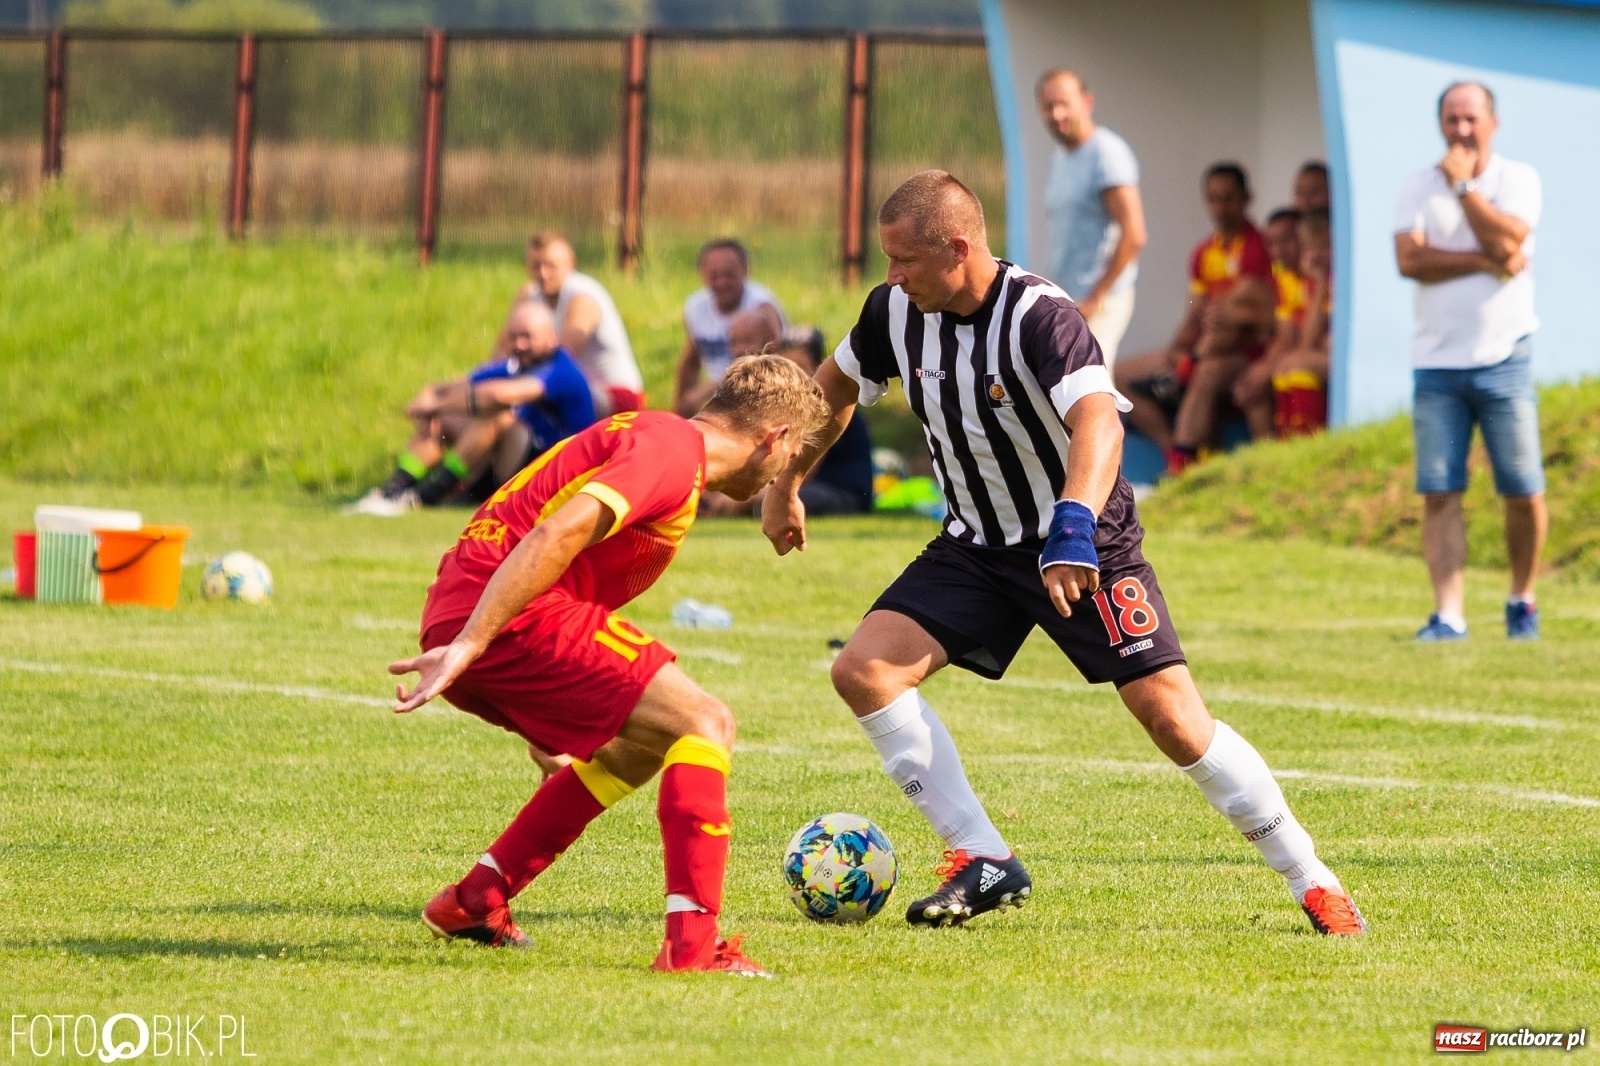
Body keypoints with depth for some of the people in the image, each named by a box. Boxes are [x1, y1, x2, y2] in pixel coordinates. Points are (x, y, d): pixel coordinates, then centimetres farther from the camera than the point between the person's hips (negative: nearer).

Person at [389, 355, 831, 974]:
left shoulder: (655, 438, 23)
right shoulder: (674, 449, -9)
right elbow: (556, 535, -23)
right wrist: (469, 645, -29)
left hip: (461, 616, 10)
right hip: (514, 620, -10)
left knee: (637, 750, 25)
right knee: (703, 724, -8)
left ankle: (473, 901, 27)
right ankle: (692, 943, -17)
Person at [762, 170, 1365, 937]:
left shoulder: (1040, 318, -28)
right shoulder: (895, 312, -8)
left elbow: (1098, 423, -44)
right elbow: (834, 389, 14)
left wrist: (1073, 528, -60)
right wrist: (785, 486, 20)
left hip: (1085, 547, -6)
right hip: (975, 547, 6)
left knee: (1173, 717, -14)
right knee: (863, 670, -13)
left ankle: (1311, 882, 1)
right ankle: (984, 862, -8)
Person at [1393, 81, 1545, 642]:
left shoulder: (1519, 179, 3)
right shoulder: (1418, 187, 7)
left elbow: (1505, 241, -15)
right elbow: (1410, 259, -8)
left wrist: (1463, 185, -11)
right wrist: (1483, 262, -13)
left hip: (1503, 358, -1)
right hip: (1436, 363, 1)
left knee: (1524, 492, -1)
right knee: (1439, 493, -5)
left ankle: (1521, 599, 19)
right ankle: (1448, 613, -4)